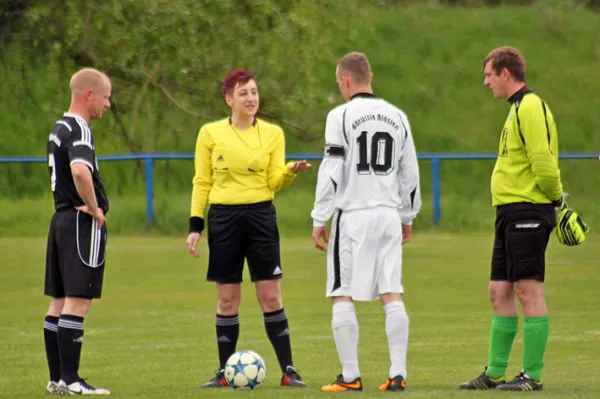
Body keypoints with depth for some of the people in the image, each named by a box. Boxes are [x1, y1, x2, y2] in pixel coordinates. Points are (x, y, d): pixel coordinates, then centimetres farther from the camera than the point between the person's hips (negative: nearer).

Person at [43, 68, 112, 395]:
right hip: (82, 222, -10)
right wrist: (94, 208, -19)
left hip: (61, 219, 10)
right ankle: (69, 380, -10)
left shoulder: (58, 129, 16)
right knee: (77, 302, -9)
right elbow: (80, 171, -33)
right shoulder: (78, 129, -15)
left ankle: (57, 378, 13)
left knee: (59, 303, 10)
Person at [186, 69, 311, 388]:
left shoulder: (273, 134, 5)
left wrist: (292, 171, -19)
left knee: (271, 297, -4)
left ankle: (288, 370, -1)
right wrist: (195, 225, 0)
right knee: (226, 299, 3)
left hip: (261, 216, 0)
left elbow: (274, 182, 2)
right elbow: (201, 182, 6)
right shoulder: (210, 133, 3)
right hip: (223, 218, 0)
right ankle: (225, 371, 11)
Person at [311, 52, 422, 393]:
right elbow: (410, 173, 16)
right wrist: (408, 217, 25)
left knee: (343, 296, 2)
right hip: (389, 215, 5)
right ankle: (398, 374, -2)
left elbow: (331, 172, -9)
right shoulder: (397, 117, 11)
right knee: (392, 295, 4)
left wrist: (320, 220, -3)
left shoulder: (342, 116, -6)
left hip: (353, 215, -5)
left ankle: (350, 376, 0)